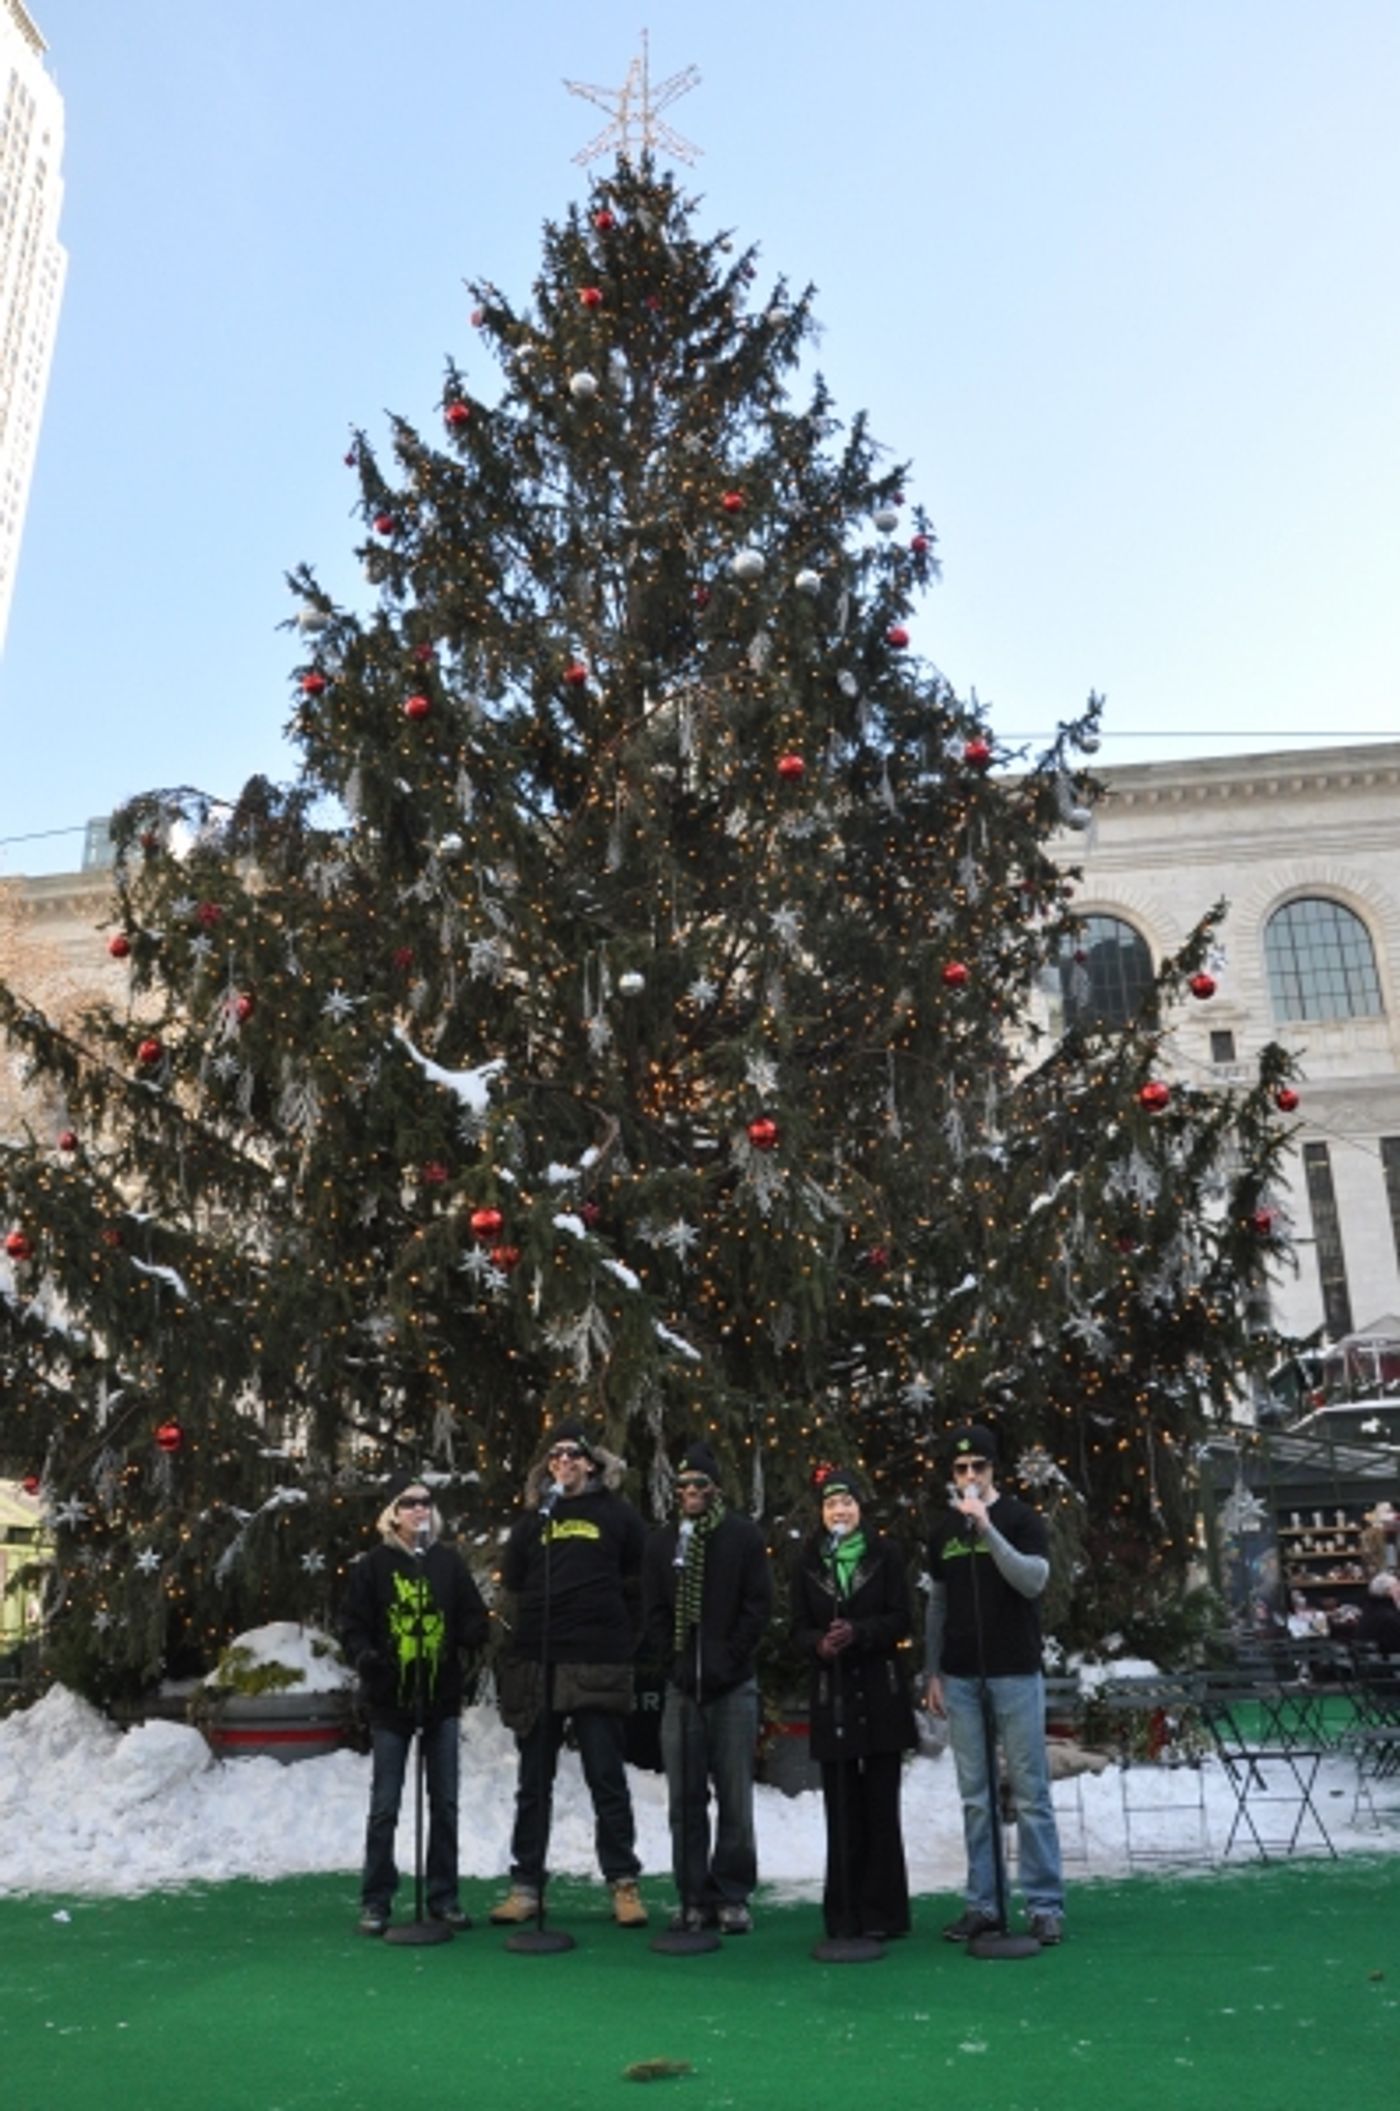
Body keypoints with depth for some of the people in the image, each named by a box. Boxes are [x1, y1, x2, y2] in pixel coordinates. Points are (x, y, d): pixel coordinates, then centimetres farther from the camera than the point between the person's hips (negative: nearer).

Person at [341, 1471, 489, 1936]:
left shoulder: (448, 1561, 4)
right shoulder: (372, 1565, -3)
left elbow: (474, 1615, 6)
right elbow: (353, 1626, -3)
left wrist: (471, 1634, -17)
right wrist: (366, 1657, -23)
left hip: (442, 1697, 2)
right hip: (390, 1700, -2)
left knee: (444, 1803, 9)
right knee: (384, 1806, 5)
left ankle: (444, 1896, 21)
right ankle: (376, 1901, 17)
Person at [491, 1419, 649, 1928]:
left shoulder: (616, 1512, 5)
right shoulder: (534, 1513, 13)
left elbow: (642, 1576, 5)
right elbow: (511, 1576, 7)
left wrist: (621, 1627, 1)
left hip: (597, 1663, -3)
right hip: (535, 1660, 3)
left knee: (607, 1779, 2)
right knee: (533, 1783, 10)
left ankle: (623, 1883, 10)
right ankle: (526, 1885, 18)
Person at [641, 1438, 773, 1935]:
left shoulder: (744, 1536, 1)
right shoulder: (662, 1541, 10)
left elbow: (758, 1605, -2)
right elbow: (652, 1612, 9)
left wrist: (727, 1661, -8)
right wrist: (673, 1663, -2)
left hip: (733, 1684, -3)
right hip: (682, 1685, 3)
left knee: (734, 1796, 0)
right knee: (685, 1797, 5)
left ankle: (732, 1896, 9)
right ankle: (694, 1897, 13)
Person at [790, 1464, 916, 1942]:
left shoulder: (886, 1554, 2)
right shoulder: (808, 1562, 7)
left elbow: (901, 1620, -2)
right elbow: (798, 1629, 6)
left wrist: (859, 1633, -18)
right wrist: (819, 1643, -16)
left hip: (880, 1691, -1)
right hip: (830, 1692, 2)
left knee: (880, 1803, 1)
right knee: (841, 1807, 4)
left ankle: (882, 1911, 9)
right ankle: (844, 1913, 12)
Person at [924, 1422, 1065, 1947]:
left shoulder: (1022, 1519, -2)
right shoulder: (943, 1529, 9)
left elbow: (1034, 1580, -17)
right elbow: (937, 1604, 13)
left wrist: (987, 1529, -24)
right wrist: (933, 1673, 10)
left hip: (1014, 1673, -3)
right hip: (961, 1678, 4)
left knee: (1030, 1794, 0)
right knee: (975, 1797, 8)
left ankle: (1045, 1905, 9)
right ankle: (982, 1903, 16)